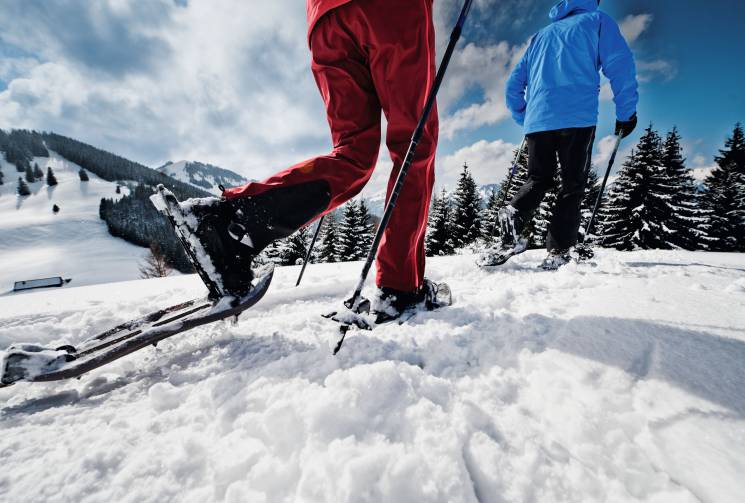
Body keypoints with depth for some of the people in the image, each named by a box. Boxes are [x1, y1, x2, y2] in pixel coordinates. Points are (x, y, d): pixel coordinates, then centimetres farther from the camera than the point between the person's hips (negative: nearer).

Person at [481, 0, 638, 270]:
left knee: (537, 181, 8)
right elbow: (620, 65, 1)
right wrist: (626, 113, 4)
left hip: (537, 121, 4)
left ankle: (512, 221, -22)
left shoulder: (540, 35, 30)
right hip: (577, 118, -3)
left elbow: (514, 83, 24)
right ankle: (558, 251, -13)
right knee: (572, 186, -1)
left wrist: (524, 118, 29)